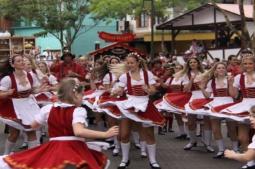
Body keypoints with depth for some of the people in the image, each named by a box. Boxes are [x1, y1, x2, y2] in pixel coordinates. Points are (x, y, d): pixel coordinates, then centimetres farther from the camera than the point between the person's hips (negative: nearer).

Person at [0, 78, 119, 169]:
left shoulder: (48, 109, 4)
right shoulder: (78, 110, -11)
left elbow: (33, 126, 16)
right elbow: (78, 131, -29)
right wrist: (105, 134, -26)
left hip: (53, 149, 4)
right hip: (75, 150, -4)